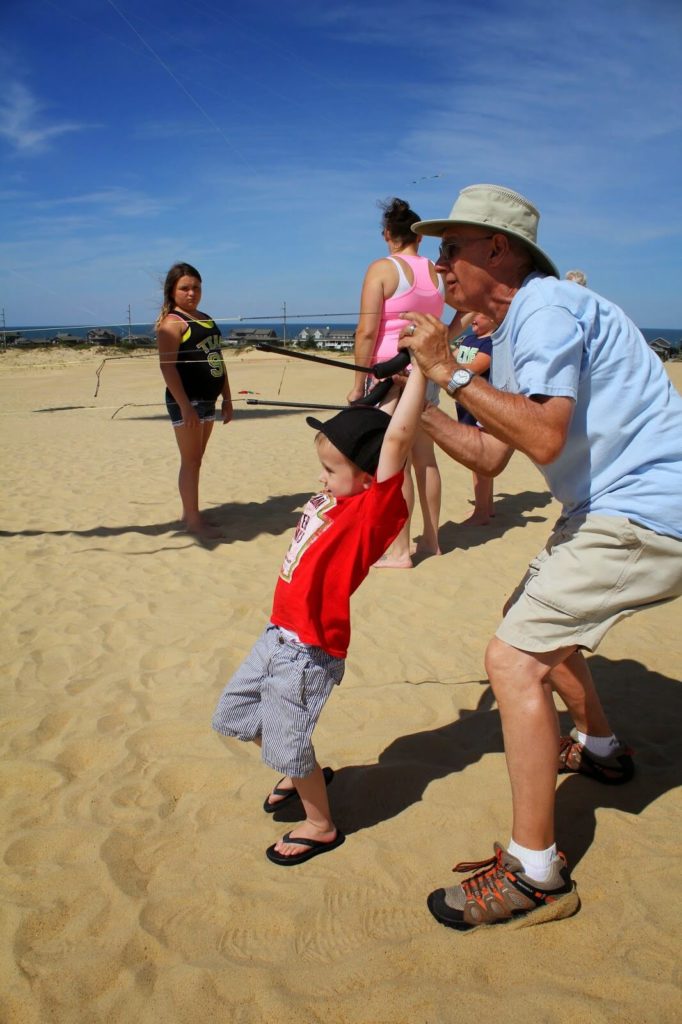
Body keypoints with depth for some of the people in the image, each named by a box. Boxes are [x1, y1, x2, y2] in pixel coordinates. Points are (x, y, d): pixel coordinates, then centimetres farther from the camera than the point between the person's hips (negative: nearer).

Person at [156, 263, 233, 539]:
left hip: (207, 400, 8)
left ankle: (190, 513, 24)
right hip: (187, 401, -8)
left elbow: (217, 359, 19)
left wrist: (226, 399, 16)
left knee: (196, 459, 14)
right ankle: (193, 520, 5)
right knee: (191, 461, -3)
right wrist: (185, 405, -23)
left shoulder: (206, 319, 15)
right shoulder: (172, 322, -10)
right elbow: (167, 366, -17)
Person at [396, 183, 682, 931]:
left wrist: (450, 372, -23)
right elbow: (491, 456, 14)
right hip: (609, 511, 11)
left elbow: (544, 438, -30)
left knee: (513, 659, -15)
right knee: (537, 618, 27)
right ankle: (598, 748, 48)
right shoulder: (512, 334, 15)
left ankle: (534, 872, -6)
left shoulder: (546, 310, -16)